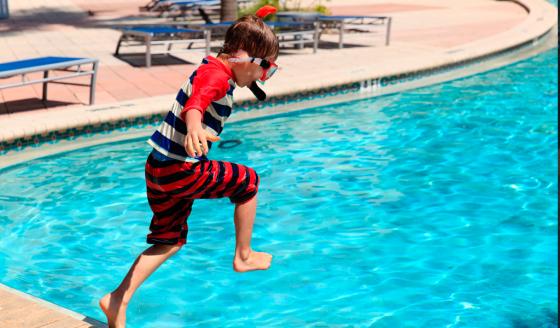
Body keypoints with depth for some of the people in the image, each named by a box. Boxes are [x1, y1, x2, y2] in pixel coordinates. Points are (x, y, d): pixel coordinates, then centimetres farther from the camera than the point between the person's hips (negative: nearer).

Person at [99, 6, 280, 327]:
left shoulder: (212, 69, 15)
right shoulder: (217, 74, -17)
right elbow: (195, 104, -38)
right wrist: (194, 128, -58)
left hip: (158, 169, 10)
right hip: (181, 171, -10)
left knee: (170, 240, 17)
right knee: (248, 181, 7)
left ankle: (118, 300, 12)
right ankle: (243, 256, 20)